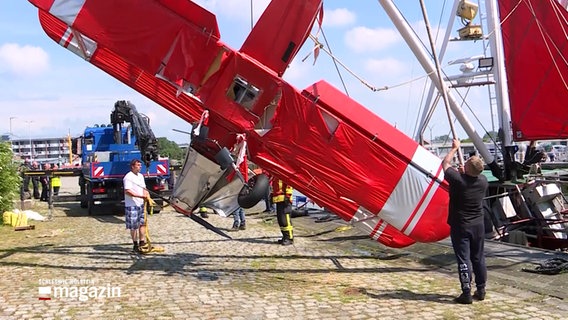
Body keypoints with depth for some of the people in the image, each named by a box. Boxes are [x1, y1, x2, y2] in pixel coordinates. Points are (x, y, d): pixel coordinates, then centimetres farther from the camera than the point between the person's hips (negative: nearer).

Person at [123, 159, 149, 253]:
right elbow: (127, 191, -21)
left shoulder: (140, 176, 14)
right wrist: (140, 196, -26)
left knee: (143, 223, 8)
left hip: (141, 204, 8)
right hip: (132, 205, -8)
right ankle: (135, 245, 10)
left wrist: (147, 195, 1)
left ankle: (142, 242, 15)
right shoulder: (128, 177, -12)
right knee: (134, 226, 2)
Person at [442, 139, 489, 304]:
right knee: (478, 258, 15)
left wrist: (455, 148, 12)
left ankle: (466, 293, -3)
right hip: (478, 225, 5)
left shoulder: (458, 179, -18)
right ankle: (481, 290, 24)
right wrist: (464, 172, 23)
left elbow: (445, 163, 0)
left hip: (460, 226, -5)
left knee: (463, 259, -3)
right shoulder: (483, 181, -5)